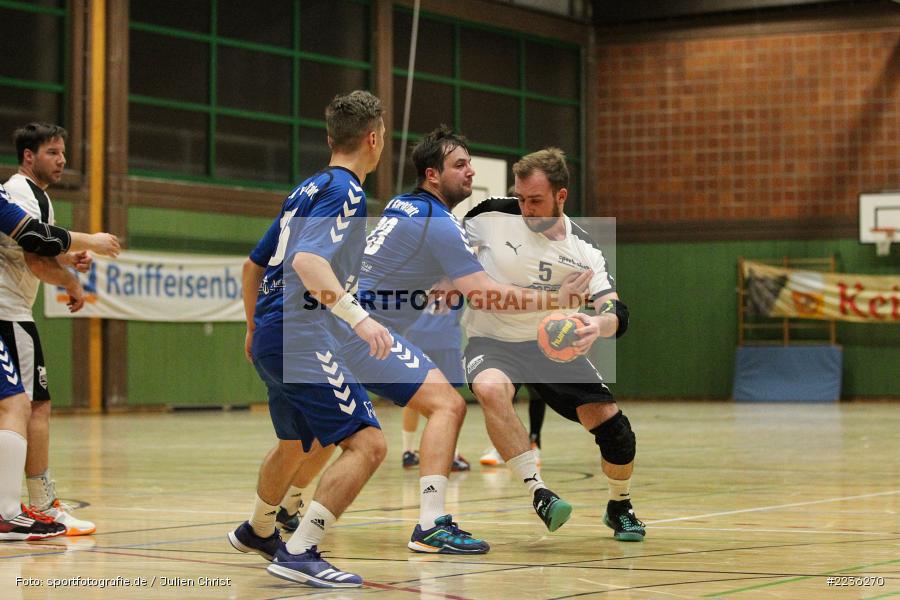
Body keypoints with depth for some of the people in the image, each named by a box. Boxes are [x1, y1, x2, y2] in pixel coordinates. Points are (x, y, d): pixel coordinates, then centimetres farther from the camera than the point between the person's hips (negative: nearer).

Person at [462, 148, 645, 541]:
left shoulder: (583, 249, -9)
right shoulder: (492, 217, -13)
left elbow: (617, 312, -19)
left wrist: (599, 325, -42)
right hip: (492, 340, -2)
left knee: (611, 423, -10)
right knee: (491, 389, -38)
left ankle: (619, 508, 21)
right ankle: (538, 492, -30)